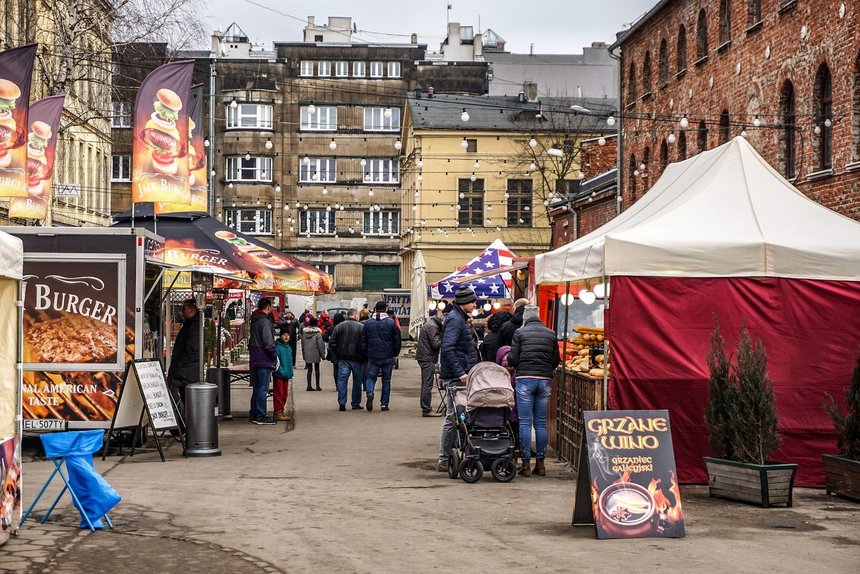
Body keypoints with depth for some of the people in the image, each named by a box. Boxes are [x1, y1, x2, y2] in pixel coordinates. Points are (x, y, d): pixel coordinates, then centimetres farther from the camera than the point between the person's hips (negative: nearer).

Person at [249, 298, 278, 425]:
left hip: (254, 360, 9)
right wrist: (274, 356, -9)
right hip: (264, 361, -9)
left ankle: (254, 414, 20)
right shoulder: (265, 321, -15)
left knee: (257, 388, 15)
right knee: (262, 389, -6)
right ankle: (260, 416, -5)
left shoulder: (254, 320, 14)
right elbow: (268, 342, -19)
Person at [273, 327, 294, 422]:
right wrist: (281, 371, -19)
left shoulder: (289, 348, 13)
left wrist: (290, 372, 12)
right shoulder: (277, 347, -12)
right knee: (278, 394, -4)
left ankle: (281, 411, 20)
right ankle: (278, 412, -1)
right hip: (279, 375, -8)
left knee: (284, 394, 12)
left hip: (286, 375, 8)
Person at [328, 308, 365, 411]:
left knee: (342, 379, 2)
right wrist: (364, 357, 5)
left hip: (343, 358, 1)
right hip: (357, 359, -1)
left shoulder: (339, 326, 3)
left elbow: (332, 343, 3)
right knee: (357, 381, 9)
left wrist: (335, 356, 9)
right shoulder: (361, 327, -4)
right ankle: (356, 404, 13)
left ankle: (342, 402, -9)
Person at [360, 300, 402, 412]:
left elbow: (363, 341, 5)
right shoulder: (391, 323, -3)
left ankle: (369, 392, -21)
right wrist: (395, 353, 13)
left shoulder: (368, 323, 1)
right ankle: (384, 404, 8)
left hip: (372, 357, 1)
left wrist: (366, 354, 14)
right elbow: (397, 340, 0)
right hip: (388, 357, -1)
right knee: (386, 380, 8)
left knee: (371, 377, 8)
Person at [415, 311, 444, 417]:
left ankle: (425, 408, 18)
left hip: (424, 357, 11)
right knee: (428, 384, -8)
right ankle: (426, 410, -8)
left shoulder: (431, 323, 17)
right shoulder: (432, 326, -15)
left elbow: (437, 341, 17)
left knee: (425, 384, 14)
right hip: (428, 358, -11)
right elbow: (436, 344, -19)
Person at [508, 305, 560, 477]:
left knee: (525, 422, 0)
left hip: (525, 379, -3)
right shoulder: (551, 334, 8)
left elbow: (512, 359, -4)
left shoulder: (520, 332, -2)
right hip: (545, 380, 3)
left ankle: (526, 464, -1)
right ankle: (540, 463, 11)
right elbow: (556, 361, 10)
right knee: (541, 423, 9)